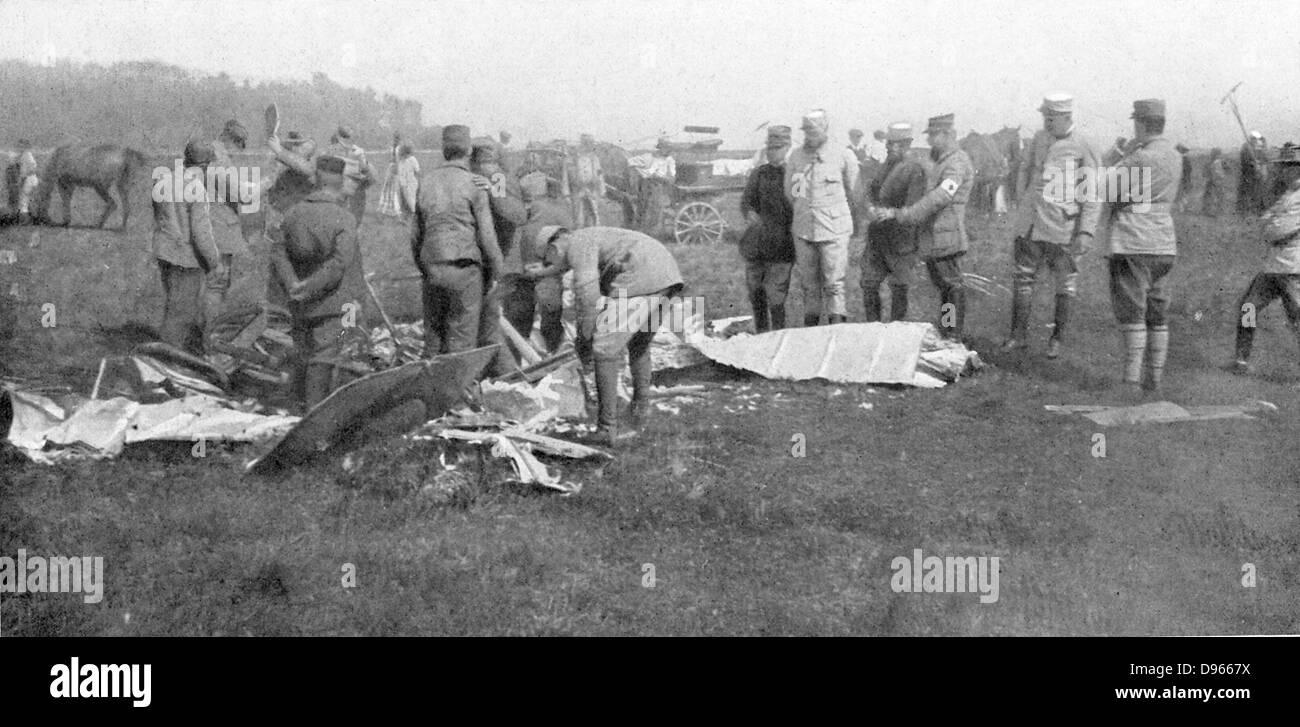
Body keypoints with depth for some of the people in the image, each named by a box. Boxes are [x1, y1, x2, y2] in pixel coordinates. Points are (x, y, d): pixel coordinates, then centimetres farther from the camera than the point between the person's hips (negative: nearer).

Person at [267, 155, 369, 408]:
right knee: (324, 352, 2)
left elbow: (277, 248, -4)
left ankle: (303, 397, 31)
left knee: (303, 350, 18)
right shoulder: (344, 220, -14)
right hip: (332, 302, -5)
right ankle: (314, 406, 1)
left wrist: (291, 284, -12)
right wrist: (311, 287, -18)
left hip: (299, 302, 5)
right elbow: (339, 262, -23)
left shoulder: (295, 212, 1)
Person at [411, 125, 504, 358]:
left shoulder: (427, 182, 7)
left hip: (432, 269, 5)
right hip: (464, 267, -5)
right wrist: (495, 271, 4)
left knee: (433, 333, 13)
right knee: (461, 338, 1)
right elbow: (486, 235, -8)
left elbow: (415, 234, 12)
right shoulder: (473, 184, -7)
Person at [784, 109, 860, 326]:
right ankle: (809, 328, 17)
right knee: (809, 284, 9)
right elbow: (788, 193, 18)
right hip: (803, 228, 3)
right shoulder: (795, 157, 7)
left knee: (834, 283, -5)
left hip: (834, 228, -3)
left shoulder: (843, 156, -3)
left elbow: (853, 193, 6)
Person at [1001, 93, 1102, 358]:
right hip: (1030, 224, 4)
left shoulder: (1084, 148, -8)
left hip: (1063, 229, -4)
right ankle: (1019, 334, 14)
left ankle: (1057, 338, 19)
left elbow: (1093, 195, -9)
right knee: (1022, 278, 6)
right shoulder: (1039, 138, 7)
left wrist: (1087, 232, -16)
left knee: (1065, 286, 6)